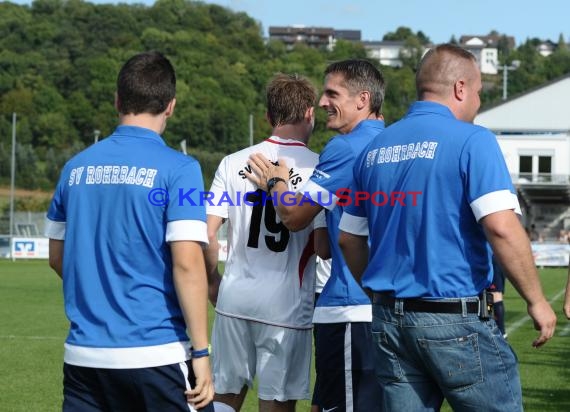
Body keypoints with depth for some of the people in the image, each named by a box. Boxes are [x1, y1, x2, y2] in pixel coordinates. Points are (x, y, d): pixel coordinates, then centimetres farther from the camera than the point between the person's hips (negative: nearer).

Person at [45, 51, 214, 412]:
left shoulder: (77, 167, 7)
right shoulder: (178, 169, -8)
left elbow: (57, 258, 15)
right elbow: (187, 264, -14)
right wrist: (201, 353, -11)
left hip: (83, 353, 5)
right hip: (155, 352, -5)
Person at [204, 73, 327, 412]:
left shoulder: (234, 163, 3)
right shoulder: (318, 168, -7)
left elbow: (206, 234, 1)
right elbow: (322, 246, -12)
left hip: (235, 299, 3)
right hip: (286, 306, -3)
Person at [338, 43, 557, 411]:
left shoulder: (375, 150, 11)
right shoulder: (472, 140, -9)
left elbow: (349, 238, 16)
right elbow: (502, 228, -19)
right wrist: (536, 300, -10)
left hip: (390, 320, 6)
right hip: (456, 320, -6)